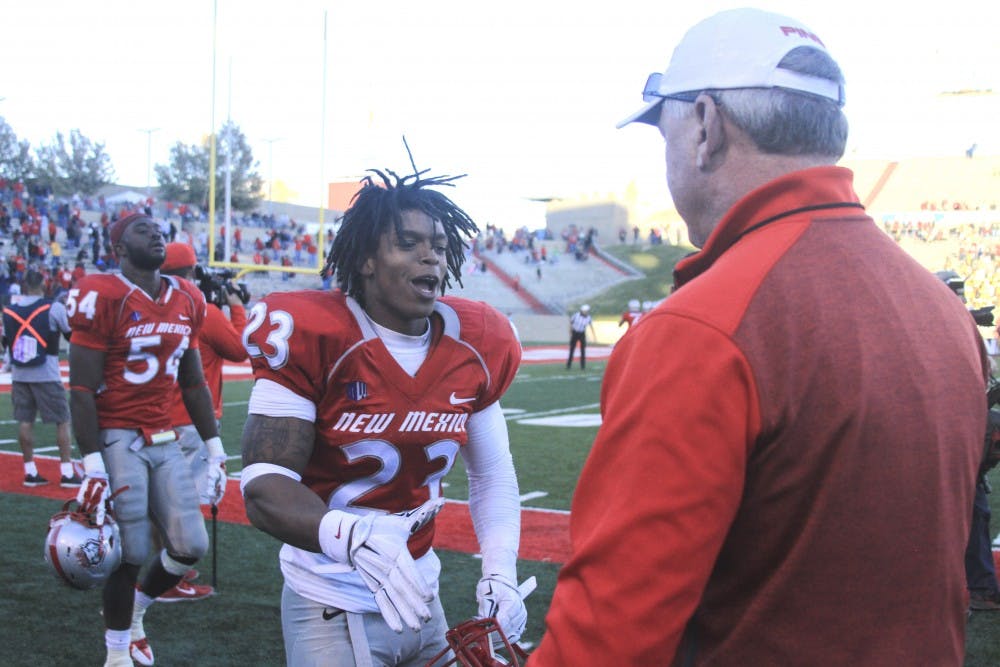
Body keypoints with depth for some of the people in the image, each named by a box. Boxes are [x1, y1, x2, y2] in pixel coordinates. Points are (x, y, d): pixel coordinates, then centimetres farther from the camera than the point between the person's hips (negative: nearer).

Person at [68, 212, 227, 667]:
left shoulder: (187, 301, 9)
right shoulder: (103, 298, -11)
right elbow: (82, 389, -13)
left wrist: (214, 447, 15)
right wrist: (92, 464, -18)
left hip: (165, 441, 6)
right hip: (118, 440, -6)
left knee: (191, 545, 5)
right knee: (131, 554, -2)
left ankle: (132, 612, 32)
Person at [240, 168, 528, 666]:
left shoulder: (476, 348, -1)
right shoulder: (314, 336, -17)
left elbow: (492, 476, 10)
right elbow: (264, 486, -22)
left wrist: (500, 573, -4)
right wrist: (354, 537, -39)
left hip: (420, 598, 5)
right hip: (333, 607, -5)